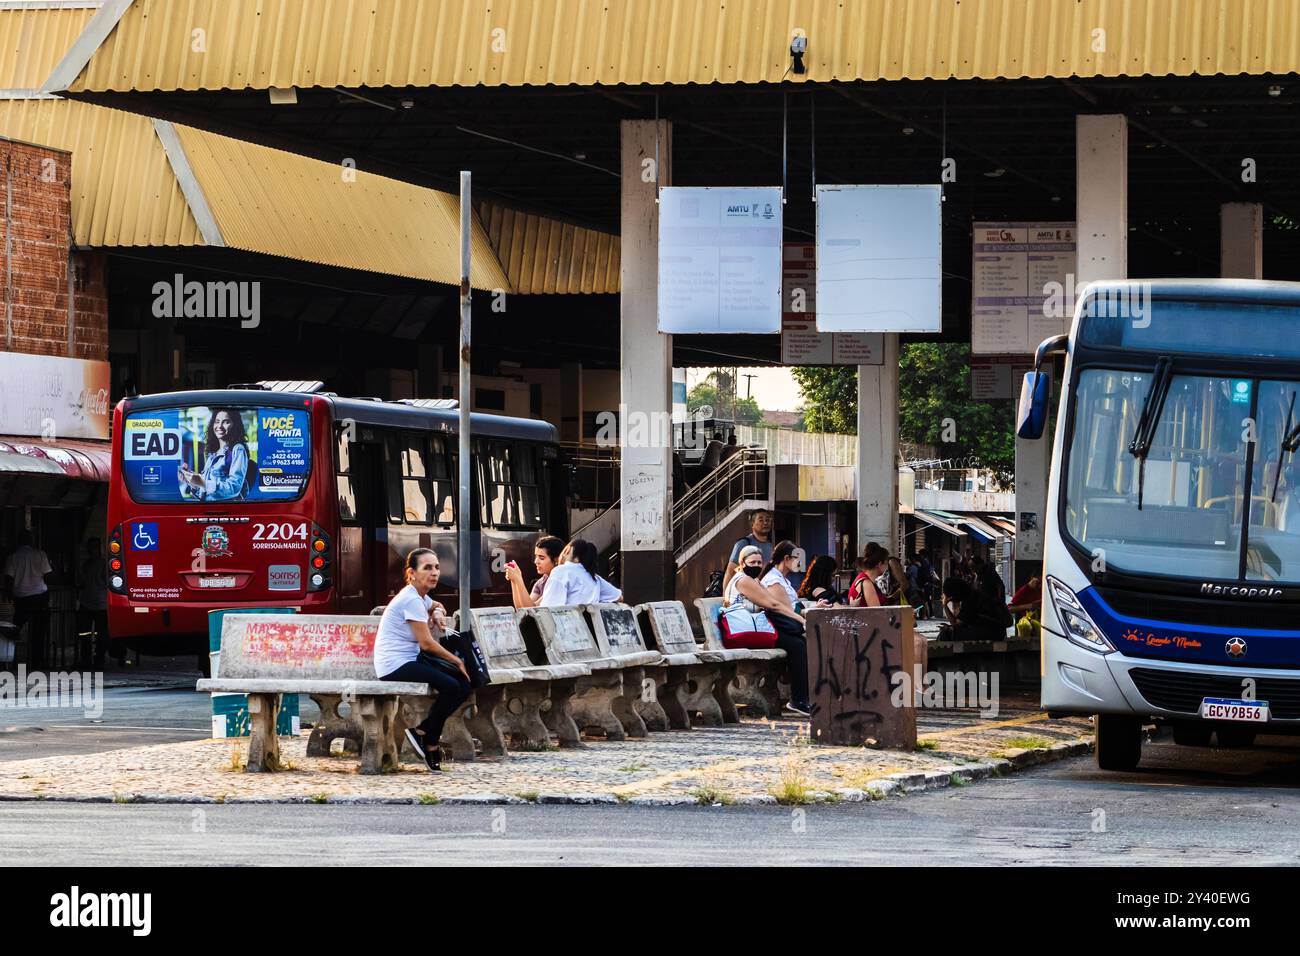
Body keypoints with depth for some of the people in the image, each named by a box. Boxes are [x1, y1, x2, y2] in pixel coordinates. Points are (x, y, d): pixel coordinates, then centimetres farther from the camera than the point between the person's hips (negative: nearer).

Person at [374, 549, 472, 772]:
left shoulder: (420, 597, 14)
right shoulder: (411, 600, -15)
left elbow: (436, 606, 41)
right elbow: (427, 643, -17)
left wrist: (437, 613, 15)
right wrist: (457, 662, -8)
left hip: (411, 660, 10)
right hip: (395, 665, -10)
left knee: (464, 684, -2)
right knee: (450, 686, -25)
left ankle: (423, 730, 3)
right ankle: (430, 743, -7)